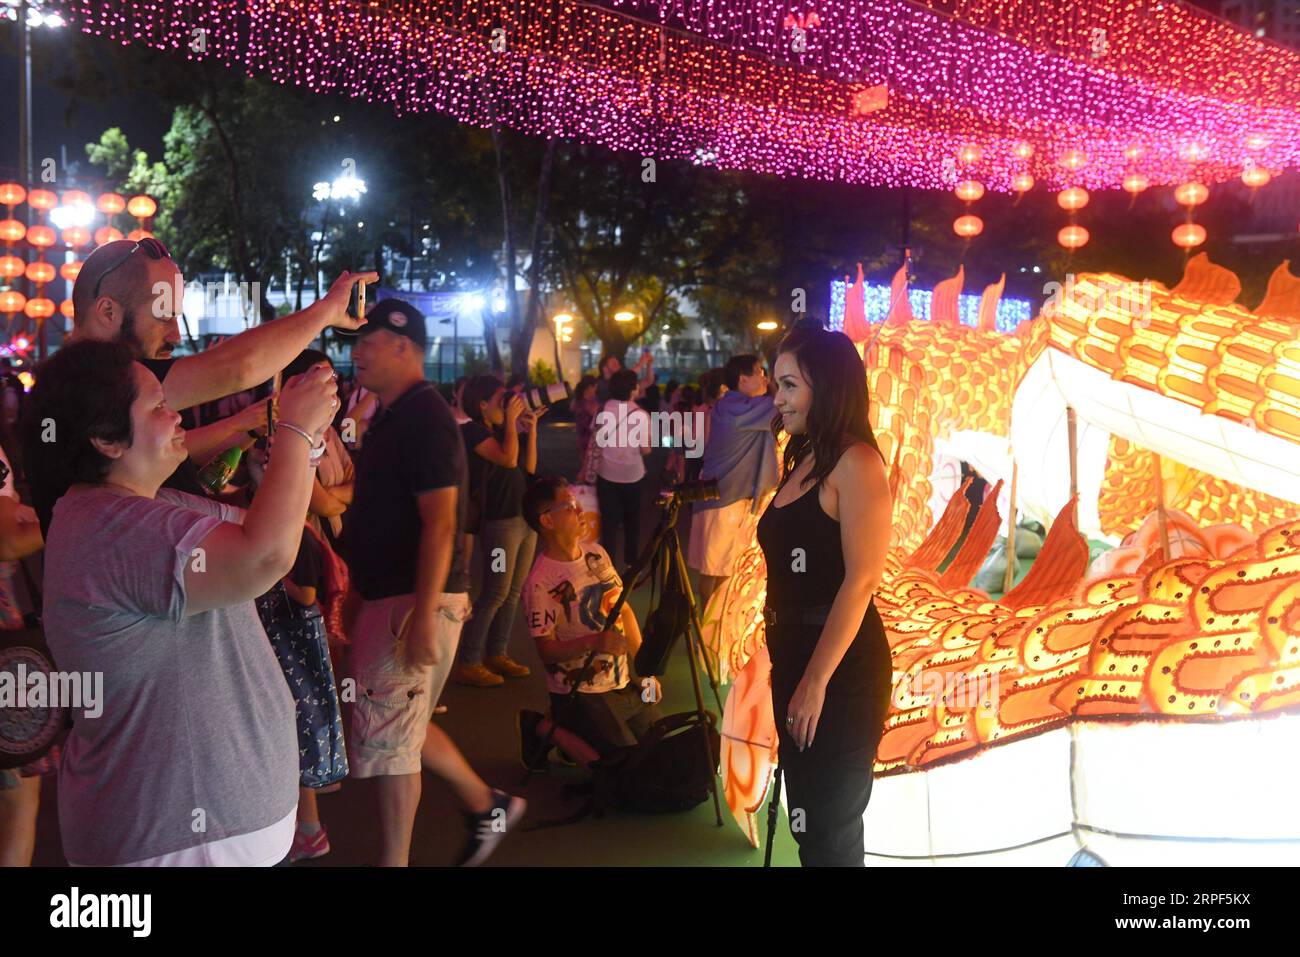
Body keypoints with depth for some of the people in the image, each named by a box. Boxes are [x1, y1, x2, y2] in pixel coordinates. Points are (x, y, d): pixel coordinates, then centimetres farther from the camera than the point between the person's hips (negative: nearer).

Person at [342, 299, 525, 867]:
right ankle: (486, 805, 32)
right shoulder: (392, 416, 14)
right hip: (387, 596, 10)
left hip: (414, 601, -10)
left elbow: (440, 524, -23)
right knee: (401, 726, 18)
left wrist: (424, 618, -27)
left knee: (390, 735, -2)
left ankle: (393, 860, 10)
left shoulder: (424, 418, -16)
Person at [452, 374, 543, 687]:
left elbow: (529, 466, 12)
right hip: (500, 521, -9)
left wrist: (531, 427, 8)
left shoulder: (501, 431, 15)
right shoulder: (473, 431, -10)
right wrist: (511, 420, -14)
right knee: (495, 594, -9)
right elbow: (509, 458, -22)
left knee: (513, 593, 10)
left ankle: (497, 654, 17)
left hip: (525, 518, 9)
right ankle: (468, 664, -5)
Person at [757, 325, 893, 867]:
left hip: (841, 667, -9)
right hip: (793, 658, 9)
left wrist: (817, 681, -21)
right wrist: (789, 671, 13)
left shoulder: (855, 462, -13)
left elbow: (862, 580, -20)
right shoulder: (801, 462, 13)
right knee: (805, 823, 17)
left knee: (831, 833, 1)